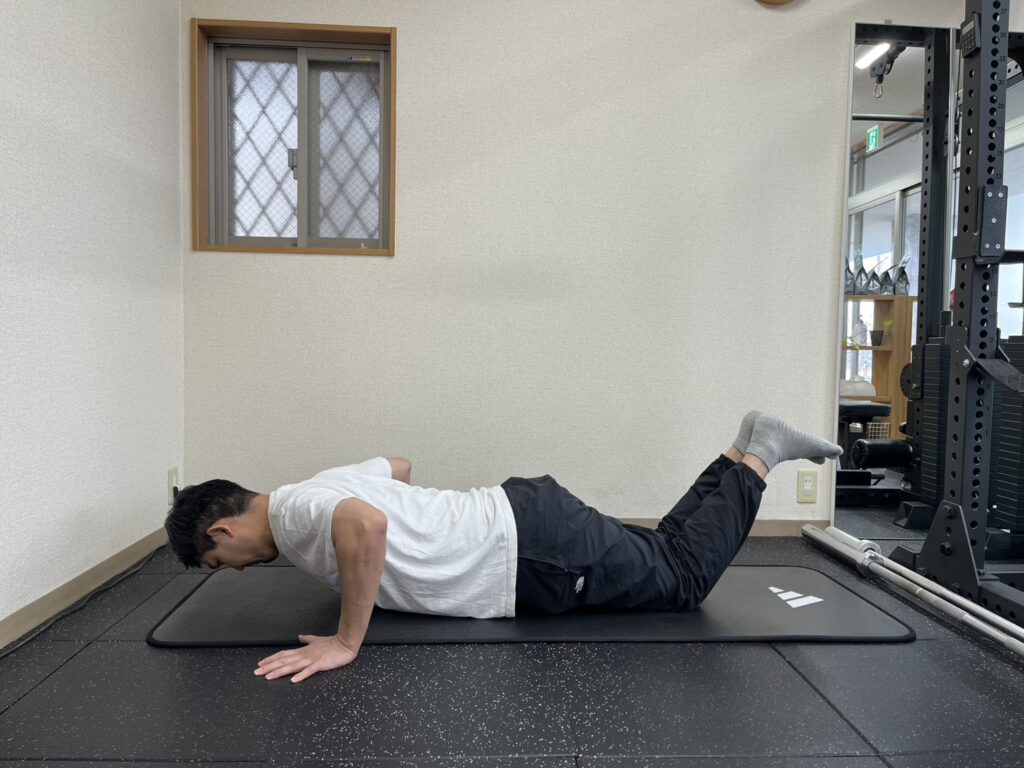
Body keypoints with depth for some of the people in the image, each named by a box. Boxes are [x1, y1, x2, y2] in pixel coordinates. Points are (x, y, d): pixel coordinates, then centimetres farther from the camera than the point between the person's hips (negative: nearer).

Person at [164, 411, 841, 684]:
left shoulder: (291, 513, -16)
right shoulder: (317, 496, 13)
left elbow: (366, 525, -41)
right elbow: (400, 466, 29)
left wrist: (346, 642, -28)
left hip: (535, 550, -9)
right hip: (518, 521, 9)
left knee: (682, 577, 6)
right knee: (664, 552, 21)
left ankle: (758, 455, 15)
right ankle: (741, 456, 26)